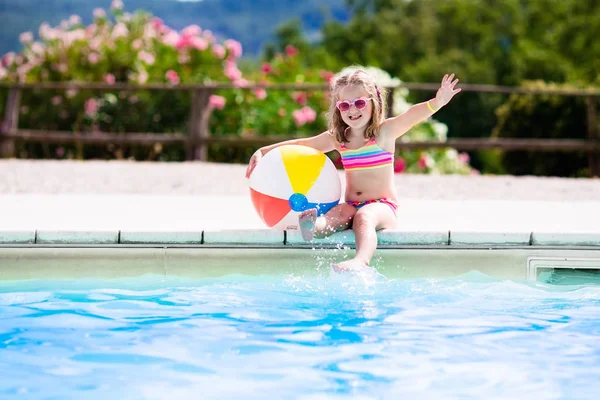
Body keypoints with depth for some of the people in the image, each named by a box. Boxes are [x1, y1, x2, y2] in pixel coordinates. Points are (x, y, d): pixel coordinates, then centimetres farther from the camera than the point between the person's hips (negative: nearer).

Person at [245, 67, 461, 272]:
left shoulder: (385, 131, -2)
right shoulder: (337, 138, 10)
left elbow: (412, 115, -20)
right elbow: (301, 144, 21)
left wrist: (436, 103, -40)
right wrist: (262, 151, 16)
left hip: (382, 206, -4)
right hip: (351, 205, 5)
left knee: (364, 216, -37)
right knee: (341, 212, -30)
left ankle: (360, 261, -63)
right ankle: (313, 227, -61)